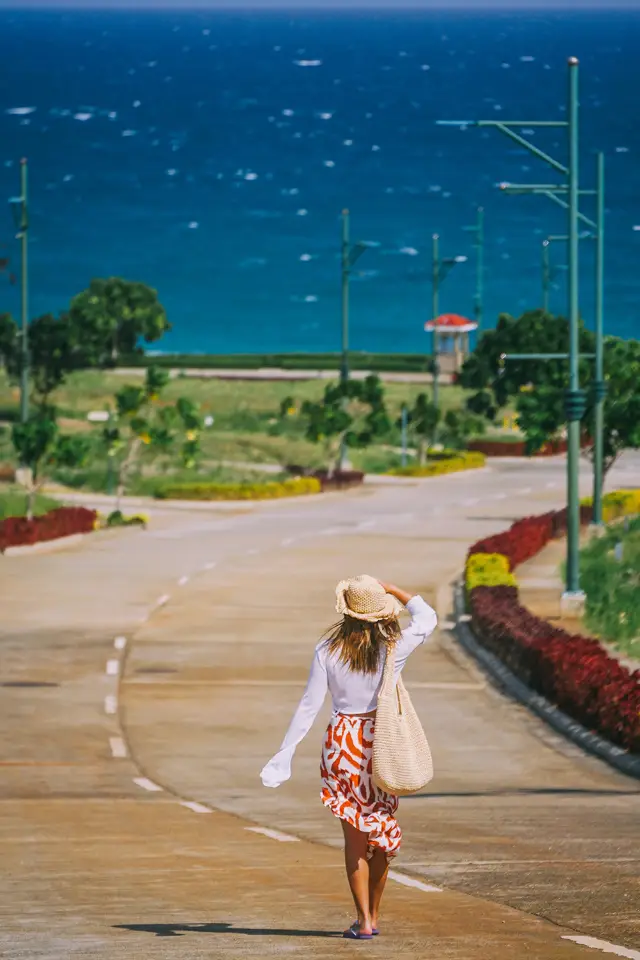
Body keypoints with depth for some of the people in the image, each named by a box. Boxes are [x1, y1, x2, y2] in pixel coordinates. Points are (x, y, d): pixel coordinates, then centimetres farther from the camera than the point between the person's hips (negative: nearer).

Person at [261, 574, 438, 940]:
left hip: (344, 744, -1)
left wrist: (286, 752, -3)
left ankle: (364, 921, 1)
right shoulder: (395, 647, -6)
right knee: (382, 833, 15)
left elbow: (310, 705, -7)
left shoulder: (327, 650, -8)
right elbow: (427, 616, 14)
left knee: (355, 836, 5)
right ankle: (374, 915, 21)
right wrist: (392, 590, 18)